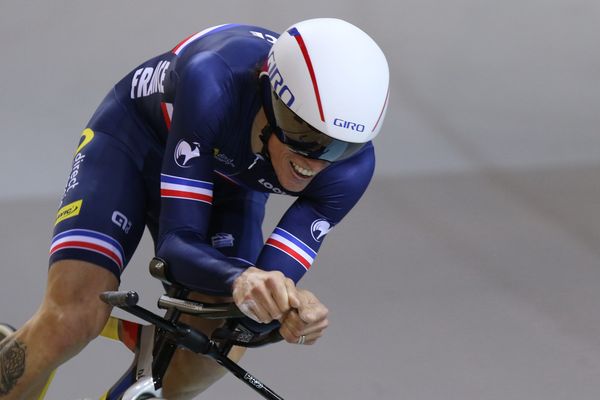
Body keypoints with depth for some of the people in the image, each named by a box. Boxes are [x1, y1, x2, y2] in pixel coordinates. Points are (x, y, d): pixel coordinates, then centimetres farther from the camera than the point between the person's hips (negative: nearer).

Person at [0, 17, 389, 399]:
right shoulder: (212, 84, -41)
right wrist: (241, 279, -60)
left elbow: (266, 289, -27)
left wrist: (295, 308, -51)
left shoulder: (351, 163, -31)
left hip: (226, 178, 3)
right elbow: (178, 241, -38)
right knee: (72, 322, -24)